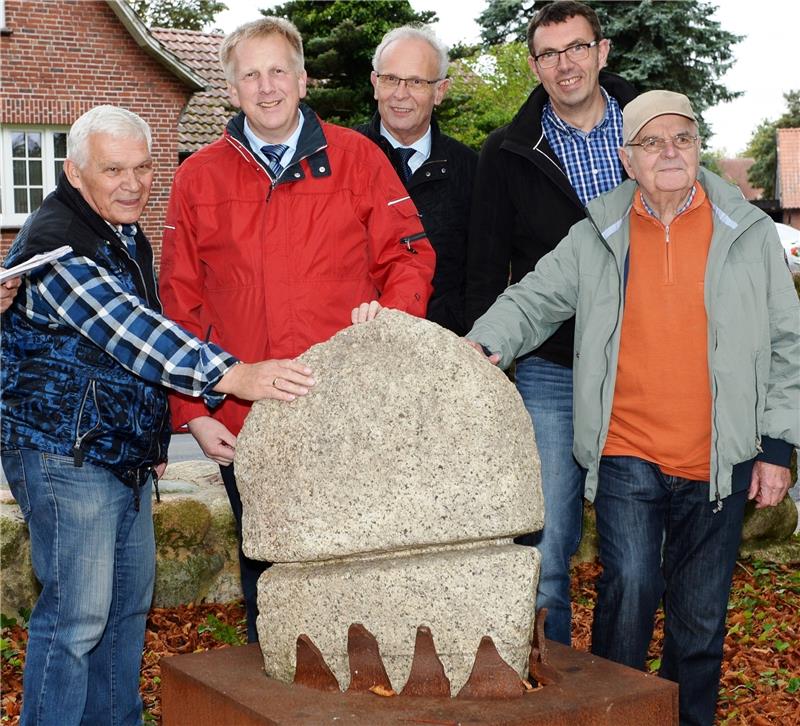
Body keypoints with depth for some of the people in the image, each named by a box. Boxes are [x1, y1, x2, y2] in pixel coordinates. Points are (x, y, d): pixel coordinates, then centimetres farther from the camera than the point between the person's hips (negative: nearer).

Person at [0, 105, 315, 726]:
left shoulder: (129, 237, 12)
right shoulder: (54, 242, -19)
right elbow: (125, 330, -32)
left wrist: (155, 439, 22)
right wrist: (234, 376, -41)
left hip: (127, 456, 9)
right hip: (66, 457, -9)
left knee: (129, 603, 15)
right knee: (77, 616, -8)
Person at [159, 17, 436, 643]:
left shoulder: (356, 157, 5)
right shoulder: (199, 177, 8)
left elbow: (410, 256, 7)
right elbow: (180, 305, 7)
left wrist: (389, 314, -14)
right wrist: (192, 411, 1)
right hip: (243, 429, 1)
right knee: (265, 576, 12)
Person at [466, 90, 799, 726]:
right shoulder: (596, 239, 4)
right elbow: (533, 300, 6)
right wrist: (484, 345, -15)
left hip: (719, 464, 1)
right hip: (628, 458, -1)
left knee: (700, 614, 10)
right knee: (630, 590, -16)